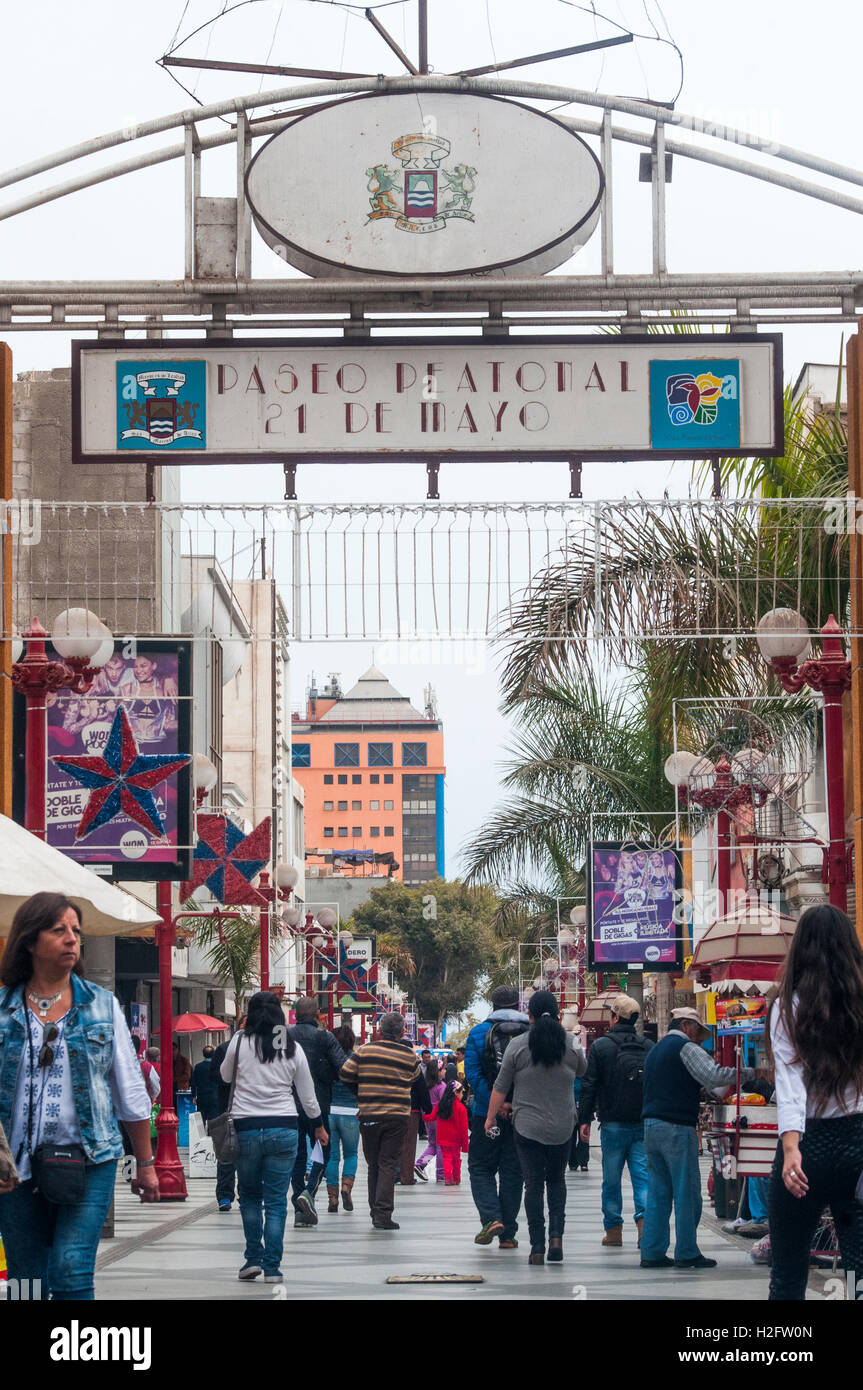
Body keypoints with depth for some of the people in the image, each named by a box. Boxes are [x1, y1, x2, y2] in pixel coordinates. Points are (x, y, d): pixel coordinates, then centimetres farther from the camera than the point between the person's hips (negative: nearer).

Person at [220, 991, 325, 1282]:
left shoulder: (240, 1042, -3)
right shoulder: (292, 1048, 3)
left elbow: (225, 1075, 16)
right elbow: (308, 1095, 10)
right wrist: (318, 1125, 25)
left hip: (246, 1128, -1)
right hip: (283, 1128, 1)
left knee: (249, 1196, 16)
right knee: (276, 1201, 4)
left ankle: (253, 1258, 11)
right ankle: (272, 1267, 1)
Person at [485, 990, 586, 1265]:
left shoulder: (518, 1046, -7)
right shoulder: (571, 1045, -2)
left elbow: (501, 1087, -1)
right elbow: (582, 1070, 19)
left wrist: (491, 1117, 11)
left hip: (528, 1126, -2)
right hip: (562, 1128, 2)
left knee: (534, 1184, 3)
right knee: (557, 1180, 18)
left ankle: (537, 1248, 0)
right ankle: (556, 1236, 0)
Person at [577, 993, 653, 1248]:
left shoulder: (601, 1046, -4)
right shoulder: (649, 1047, 4)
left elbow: (589, 1085, -3)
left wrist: (585, 1119, 3)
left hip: (613, 1124, -2)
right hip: (644, 1125, 2)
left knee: (611, 1179, 7)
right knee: (642, 1174, 2)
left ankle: (613, 1229, 12)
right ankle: (645, 1220, -14)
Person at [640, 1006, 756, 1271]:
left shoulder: (656, 1050, 22)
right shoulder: (685, 1047, -5)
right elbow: (714, 1076, -17)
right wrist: (749, 1073, -7)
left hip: (652, 1123, 9)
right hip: (677, 1127, -9)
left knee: (658, 1192, 9)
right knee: (687, 1192, -3)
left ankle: (652, 1253, 6)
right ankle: (687, 1253, -2)